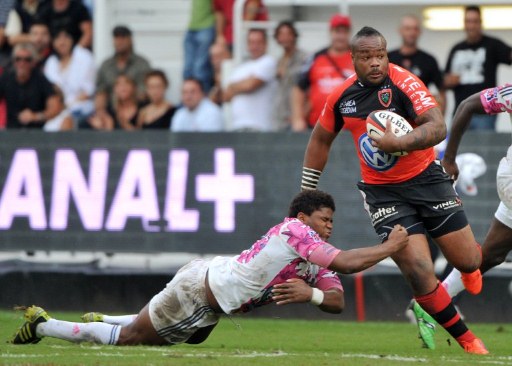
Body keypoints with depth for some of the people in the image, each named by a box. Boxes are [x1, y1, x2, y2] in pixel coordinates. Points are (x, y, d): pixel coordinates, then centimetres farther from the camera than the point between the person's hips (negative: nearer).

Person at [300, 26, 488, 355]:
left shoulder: (404, 83, -16)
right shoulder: (342, 96, -2)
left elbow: (438, 127, -26)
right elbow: (320, 140, 15)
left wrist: (398, 143, -39)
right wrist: (307, 192, 18)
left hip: (426, 179, -2)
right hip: (382, 192, 2)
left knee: (468, 262, 2)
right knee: (420, 273, -13)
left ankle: (470, 266, 44)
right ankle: (467, 340, 4)